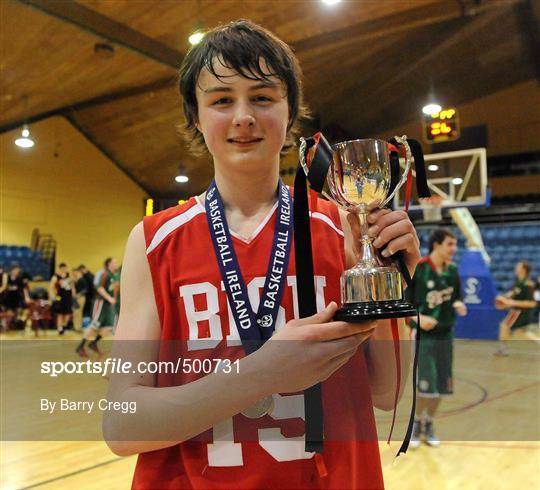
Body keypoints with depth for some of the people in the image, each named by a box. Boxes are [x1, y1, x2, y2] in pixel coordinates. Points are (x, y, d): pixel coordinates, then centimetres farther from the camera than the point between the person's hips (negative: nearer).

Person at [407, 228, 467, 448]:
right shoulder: (417, 269, -12)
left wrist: (459, 305, -7)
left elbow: (456, 298, 15)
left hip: (445, 335, 5)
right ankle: (417, 422, 18)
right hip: (423, 335, -5)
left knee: (442, 386, 8)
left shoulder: (453, 271, 4)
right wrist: (418, 318, -24)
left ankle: (429, 424, 29)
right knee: (427, 386, -9)